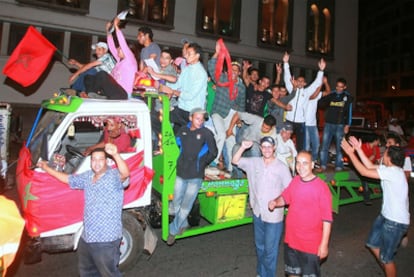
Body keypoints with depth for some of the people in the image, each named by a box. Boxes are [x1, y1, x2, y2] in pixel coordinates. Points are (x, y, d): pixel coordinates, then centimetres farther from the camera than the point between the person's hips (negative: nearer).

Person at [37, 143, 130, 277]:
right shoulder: (87, 176, 8)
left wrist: (116, 155, -57)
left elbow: (125, 174, -40)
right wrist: (47, 168, 27)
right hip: (86, 237, 8)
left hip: (106, 240, -8)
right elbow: (68, 179, 24)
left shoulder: (114, 176, -17)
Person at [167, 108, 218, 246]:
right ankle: (183, 224, 39)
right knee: (176, 203, 14)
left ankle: (173, 231, 22)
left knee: (185, 207, 3)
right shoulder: (182, 130, 1)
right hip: (181, 173, 4)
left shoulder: (206, 133, -10)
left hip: (195, 176, -4)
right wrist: (181, 162, 12)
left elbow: (213, 153, -1)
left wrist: (202, 163, 1)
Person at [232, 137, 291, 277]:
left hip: (273, 216, -4)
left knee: (270, 250, 7)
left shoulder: (282, 168, -12)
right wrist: (243, 147, -8)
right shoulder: (254, 162, 0)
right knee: (259, 246, 22)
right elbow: (235, 161, 5)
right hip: (257, 213, 5)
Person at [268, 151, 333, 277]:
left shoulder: (321, 187, -19)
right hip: (291, 239, 5)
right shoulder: (295, 181, -2)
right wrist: (275, 202, -9)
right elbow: (285, 197, 13)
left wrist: (324, 244, -16)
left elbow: (327, 218, -16)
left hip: (311, 244, -5)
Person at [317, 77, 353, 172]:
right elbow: (321, 104, 5)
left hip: (340, 125, -2)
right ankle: (323, 166, 9)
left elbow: (349, 112, 2)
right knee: (324, 146, 1)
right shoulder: (331, 95, 10)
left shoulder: (348, 97, 4)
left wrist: (347, 125, -5)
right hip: (328, 124, 2)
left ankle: (339, 167, 11)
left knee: (339, 147, 3)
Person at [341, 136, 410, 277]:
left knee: (386, 258, 7)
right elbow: (371, 167, 9)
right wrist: (358, 149, 3)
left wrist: (350, 153, -17)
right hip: (386, 216, 10)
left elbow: (364, 171, -24)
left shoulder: (393, 172, -27)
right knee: (373, 244, 23)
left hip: (396, 222, -10)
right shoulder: (389, 169, 1)